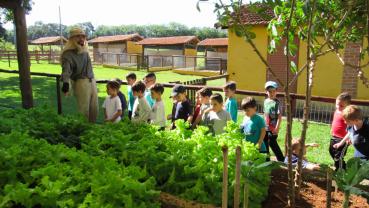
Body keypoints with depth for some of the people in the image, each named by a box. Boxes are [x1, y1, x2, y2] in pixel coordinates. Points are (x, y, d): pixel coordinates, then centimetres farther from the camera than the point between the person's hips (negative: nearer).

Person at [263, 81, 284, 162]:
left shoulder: (277, 102, -13)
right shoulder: (266, 101, 7)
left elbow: (279, 116, -15)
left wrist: (277, 128, -19)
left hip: (273, 128, -7)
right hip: (265, 127, 7)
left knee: (272, 143, -3)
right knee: (265, 143, 13)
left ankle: (281, 159, 13)